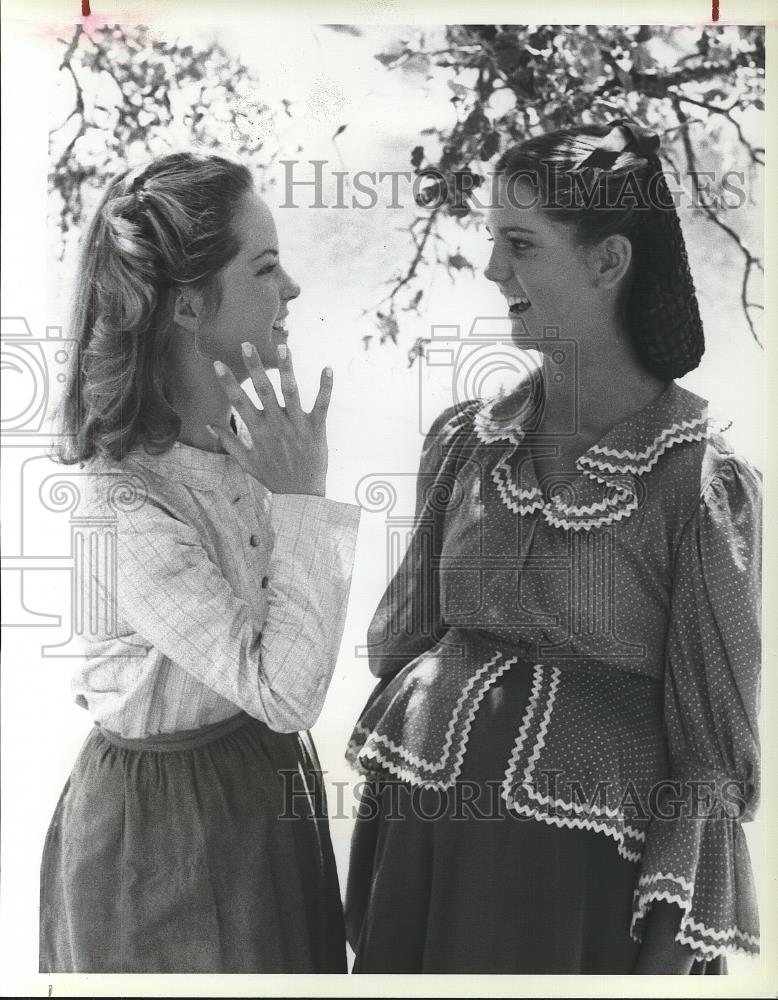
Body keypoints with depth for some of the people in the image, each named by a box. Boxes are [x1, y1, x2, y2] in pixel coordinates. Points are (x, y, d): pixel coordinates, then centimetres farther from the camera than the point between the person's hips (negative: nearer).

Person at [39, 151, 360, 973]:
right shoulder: (123, 504, -28)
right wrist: (303, 498, -27)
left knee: (297, 965, 23)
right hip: (165, 828, -7)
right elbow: (285, 688, -28)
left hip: (269, 788, 8)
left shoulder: (242, 443, -4)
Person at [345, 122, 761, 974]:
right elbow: (404, 638, 8)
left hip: (584, 873, -4)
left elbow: (710, 740, -9)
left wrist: (671, 945, -10)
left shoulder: (701, 479, -13)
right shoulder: (464, 441, -1)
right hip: (424, 843, 4)